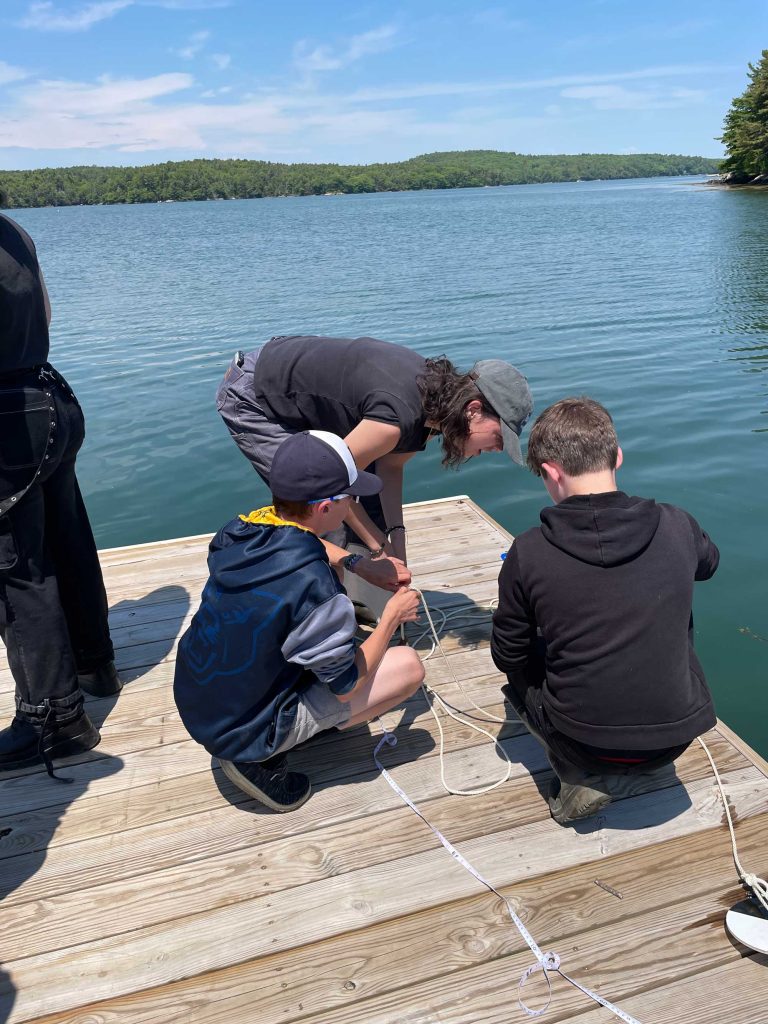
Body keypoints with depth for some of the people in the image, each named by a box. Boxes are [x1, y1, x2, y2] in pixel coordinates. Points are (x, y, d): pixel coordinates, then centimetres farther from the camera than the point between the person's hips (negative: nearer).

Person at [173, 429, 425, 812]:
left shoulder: (240, 529, -10)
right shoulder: (314, 585, -31)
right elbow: (346, 687, -17)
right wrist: (392, 616, -5)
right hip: (245, 733, -7)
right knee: (409, 665, -6)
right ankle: (263, 761, 0)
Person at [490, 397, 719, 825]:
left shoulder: (528, 553, -17)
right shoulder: (678, 526, -10)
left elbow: (508, 656, -3)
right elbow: (709, 564, 16)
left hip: (582, 740, -1)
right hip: (677, 736, 2)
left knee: (521, 667, 27)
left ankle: (583, 779, 9)